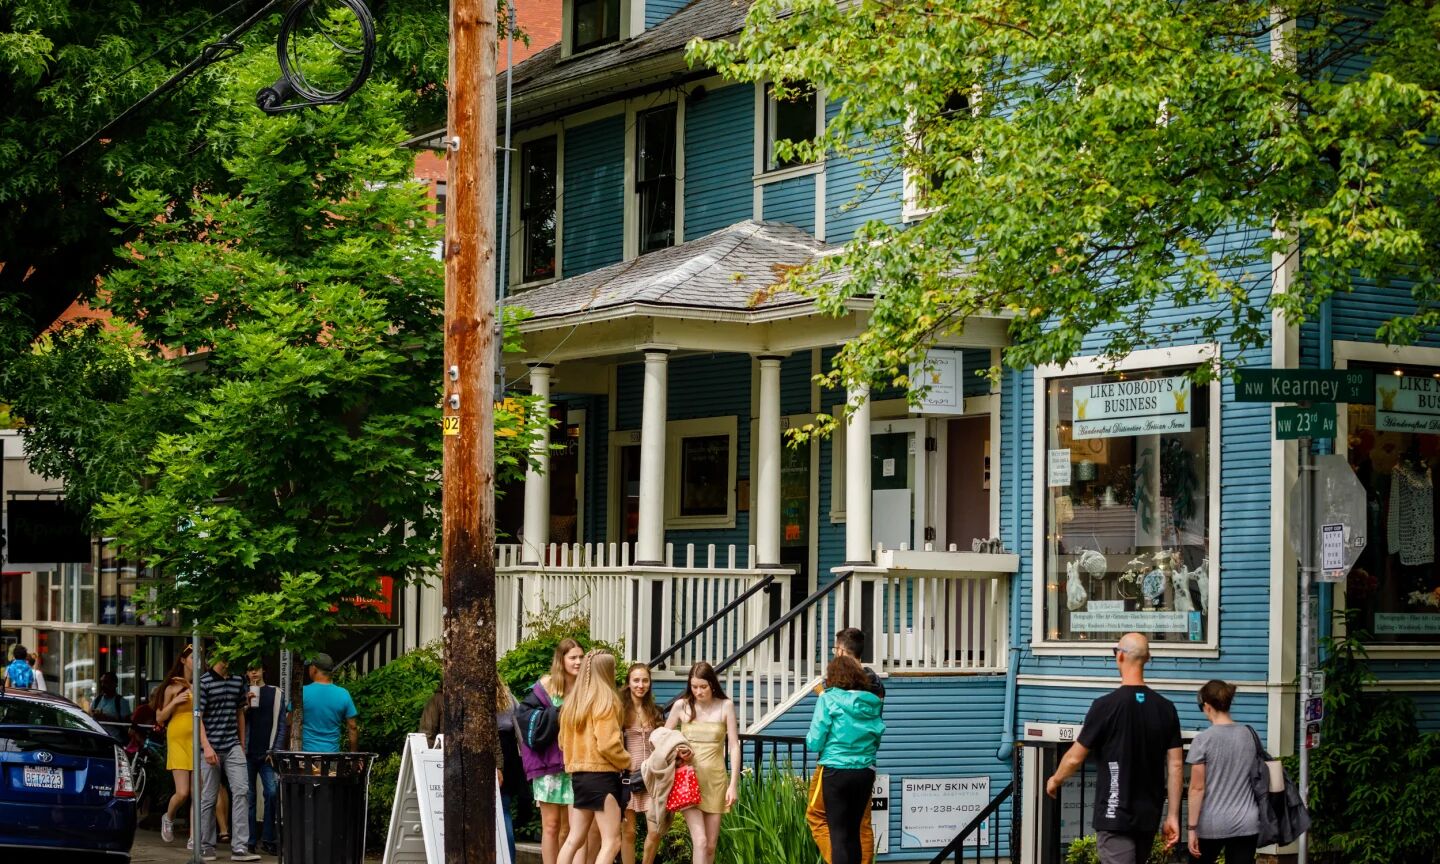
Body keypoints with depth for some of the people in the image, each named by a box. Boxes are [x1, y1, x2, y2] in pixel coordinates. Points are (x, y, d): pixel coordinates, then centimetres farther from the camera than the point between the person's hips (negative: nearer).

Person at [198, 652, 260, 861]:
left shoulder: (237, 681, 12)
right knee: (209, 798, 4)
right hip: (212, 747, -4)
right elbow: (198, 717, -9)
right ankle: (206, 846, 16)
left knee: (241, 791, -9)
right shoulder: (204, 682, -4)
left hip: (233, 746, 4)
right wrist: (206, 747, -17)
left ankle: (240, 847, -12)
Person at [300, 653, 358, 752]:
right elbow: (352, 727, 3)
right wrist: (353, 755, 12)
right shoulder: (343, 694, 2)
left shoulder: (302, 693, -5)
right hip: (332, 753, 2)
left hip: (307, 751, -2)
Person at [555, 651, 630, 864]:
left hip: (578, 774, 8)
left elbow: (564, 741, 16)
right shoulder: (605, 700, -11)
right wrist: (627, 763, -4)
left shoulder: (573, 701, 12)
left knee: (575, 839, 12)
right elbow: (607, 744, -18)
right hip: (602, 774, -8)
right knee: (611, 842, -7)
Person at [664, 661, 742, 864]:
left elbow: (734, 746, 0)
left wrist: (734, 784, -5)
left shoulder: (725, 706, 0)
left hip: (715, 779, 1)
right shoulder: (682, 706, -1)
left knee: (711, 845, 6)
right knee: (700, 841, -14)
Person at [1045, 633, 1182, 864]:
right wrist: (1173, 816, 8)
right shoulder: (1165, 708, 3)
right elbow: (1176, 765, 2)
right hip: (1149, 817, 6)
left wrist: (1055, 780, 15)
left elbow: (1075, 758, -5)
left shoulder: (1107, 705, -11)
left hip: (1116, 817, -6)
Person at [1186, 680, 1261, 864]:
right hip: (1246, 823, 3)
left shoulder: (1203, 740, -10)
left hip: (1211, 824, -3)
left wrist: (1192, 828, -6)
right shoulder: (1249, 735, 3)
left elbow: (1197, 788, -11)